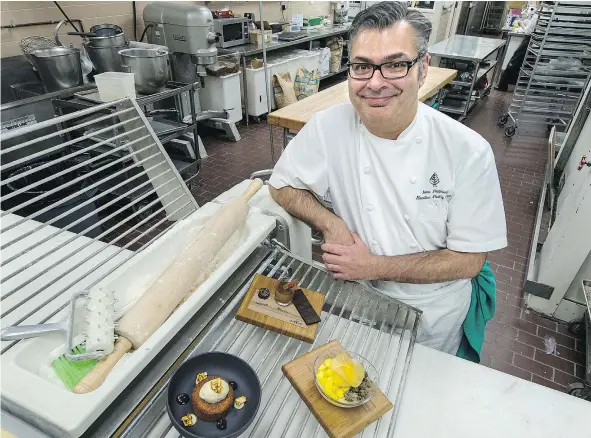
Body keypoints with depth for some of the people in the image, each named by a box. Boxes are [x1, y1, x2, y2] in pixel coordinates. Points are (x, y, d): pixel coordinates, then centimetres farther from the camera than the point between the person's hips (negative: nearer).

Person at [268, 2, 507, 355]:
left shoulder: (468, 151, -22)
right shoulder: (328, 127, -19)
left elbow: (469, 259, -16)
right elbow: (281, 187, -6)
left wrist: (375, 266, -23)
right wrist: (330, 223, -24)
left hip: (433, 309, 0)